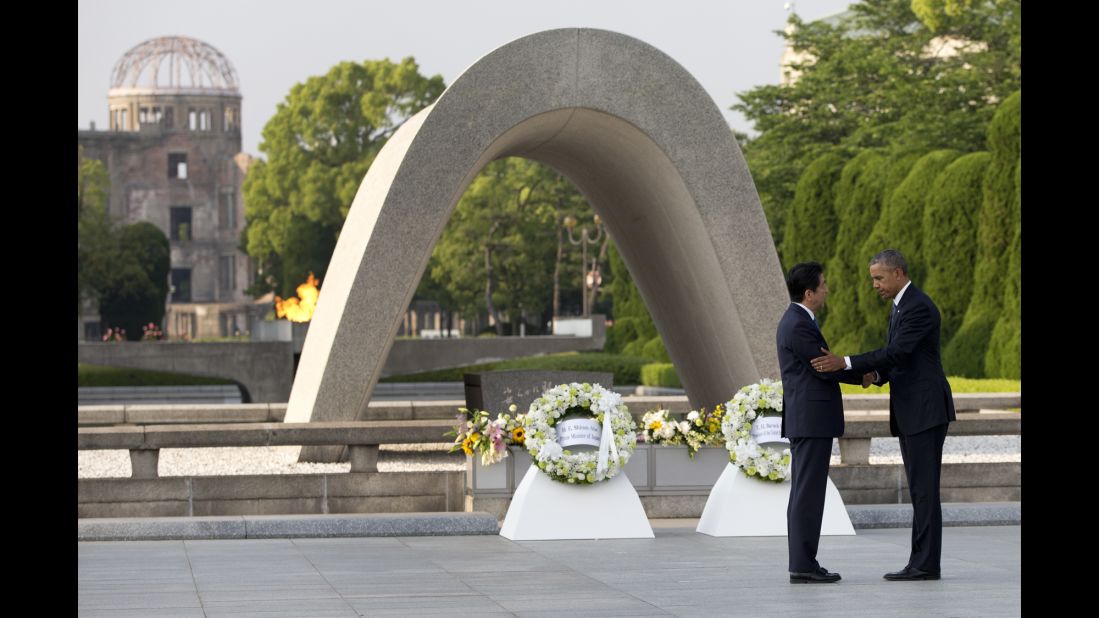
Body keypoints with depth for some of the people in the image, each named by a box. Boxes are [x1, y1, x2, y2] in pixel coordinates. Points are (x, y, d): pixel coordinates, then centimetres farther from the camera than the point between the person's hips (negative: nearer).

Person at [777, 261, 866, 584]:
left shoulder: (796, 321, 17)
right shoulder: (799, 326, -16)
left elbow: (821, 366, 20)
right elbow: (825, 369, -15)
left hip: (806, 421, 10)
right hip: (812, 420, -10)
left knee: (805, 494, 10)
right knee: (808, 494, -8)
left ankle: (803, 563, 11)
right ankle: (803, 565, -8)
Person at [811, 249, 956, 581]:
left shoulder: (920, 307, -16)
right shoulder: (899, 307, 18)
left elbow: (897, 353, -26)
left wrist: (845, 363, -29)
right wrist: (877, 375, 0)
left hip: (927, 409, -10)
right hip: (909, 412, 10)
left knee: (923, 488, -10)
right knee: (920, 488, 8)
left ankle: (925, 563, -9)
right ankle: (923, 562, 9)